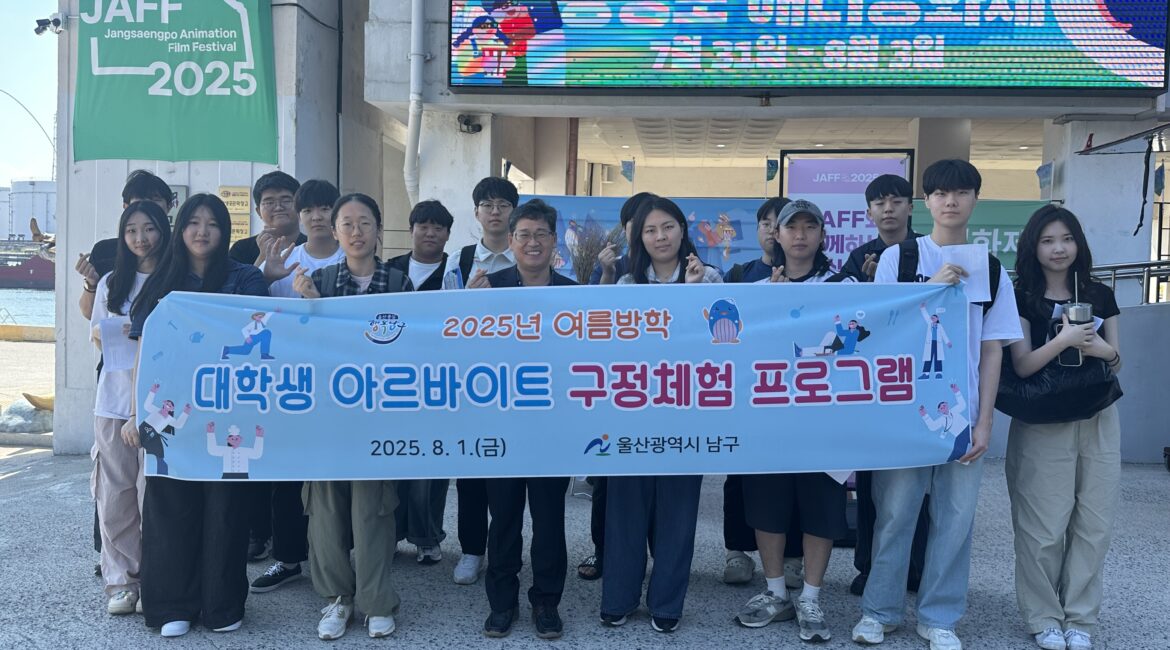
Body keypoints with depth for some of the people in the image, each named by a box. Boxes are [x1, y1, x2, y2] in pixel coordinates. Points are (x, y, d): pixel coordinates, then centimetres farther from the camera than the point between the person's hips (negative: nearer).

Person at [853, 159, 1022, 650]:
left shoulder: (991, 270, 7)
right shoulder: (898, 257, 1)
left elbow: (992, 350, 7)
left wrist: (984, 421, 2)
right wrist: (931, 289, -15)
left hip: (963, 413, 2)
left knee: (954, 517, 7)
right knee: (895, 511, 4)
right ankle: (880, 609, 19)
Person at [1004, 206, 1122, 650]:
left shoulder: (1101, 296, 9)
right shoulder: (1022, 298, -1)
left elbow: (1118, 363, 12)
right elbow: (1022, 365, -8)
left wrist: (1106, 352, -10)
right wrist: (1064, 339, -22)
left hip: (1098, 422, 4)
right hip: (1043, 425, -3)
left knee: (1094, 524, 3)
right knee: (1044, 526, -3)